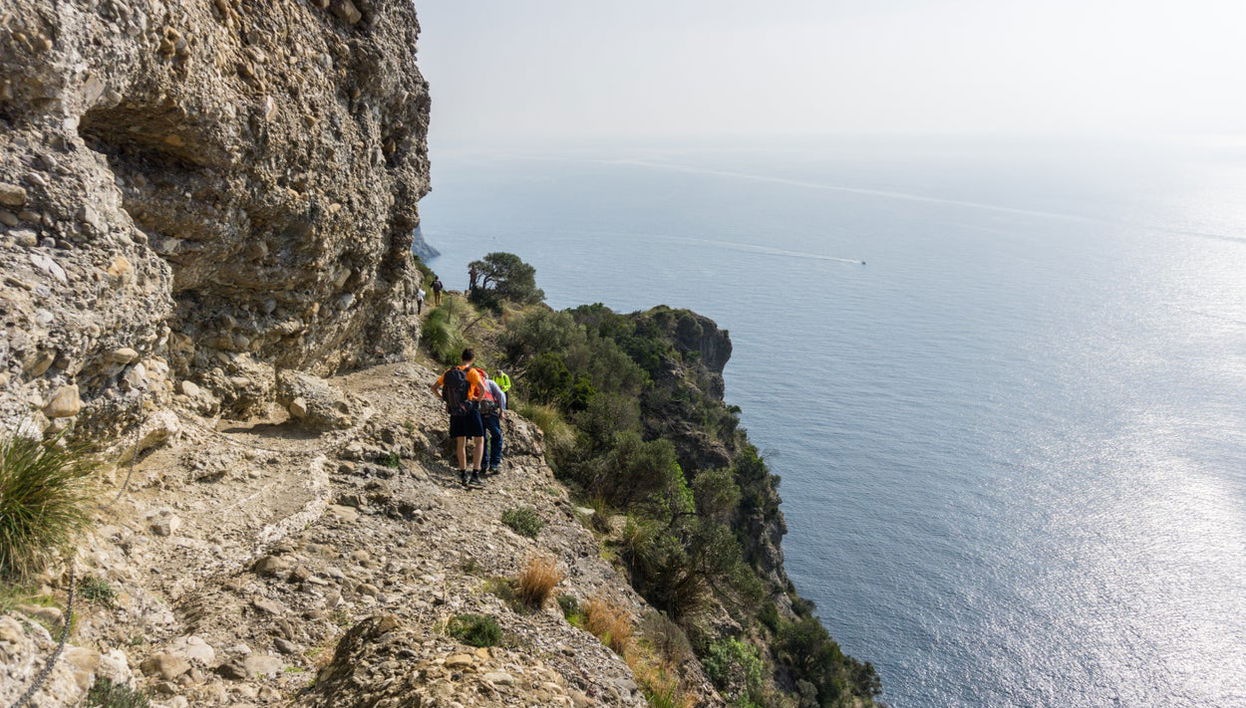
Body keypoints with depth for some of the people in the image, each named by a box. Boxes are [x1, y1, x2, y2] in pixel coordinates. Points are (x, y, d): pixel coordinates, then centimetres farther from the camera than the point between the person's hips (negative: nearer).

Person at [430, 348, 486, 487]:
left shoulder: (449, 372, 7)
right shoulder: (472, 372, -9)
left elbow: (434, 387, 12)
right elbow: (482, 389, -23)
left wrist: (444, 399, 16)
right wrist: (478, 399, -5)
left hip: (455, 411, 5)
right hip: (469, 409, -5)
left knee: (460, 443, 13)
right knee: (479, 441, 2)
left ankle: (463, 476, 17)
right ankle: (475, 476, -7)